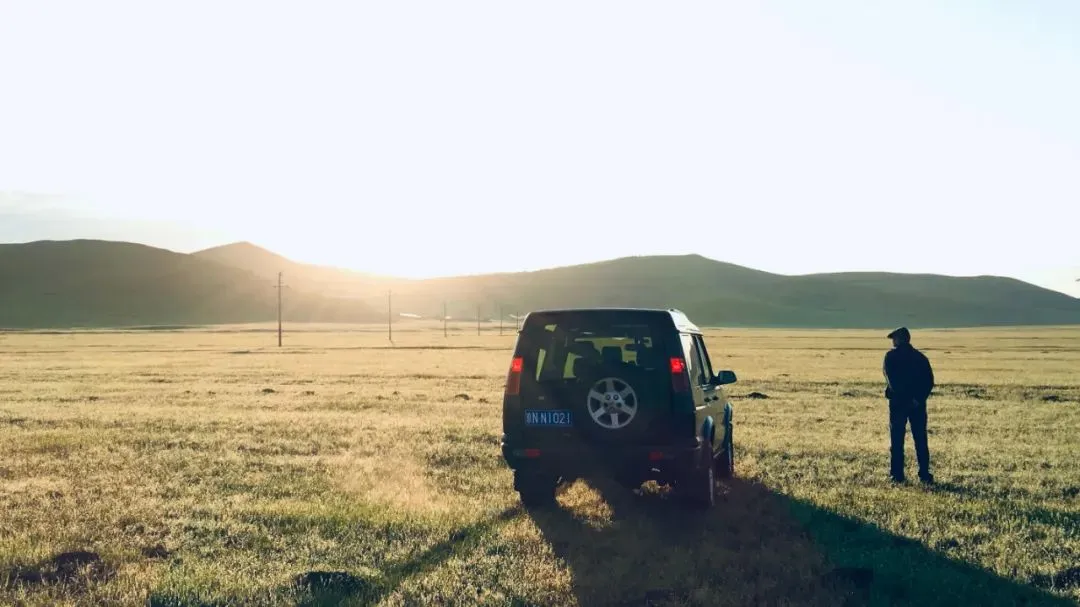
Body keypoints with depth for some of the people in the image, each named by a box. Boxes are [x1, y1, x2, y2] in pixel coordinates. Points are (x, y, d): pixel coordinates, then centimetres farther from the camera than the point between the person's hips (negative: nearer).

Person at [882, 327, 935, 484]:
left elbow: (891, 381, -13)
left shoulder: (891, 356, -3)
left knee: (897, 441, 3)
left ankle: (897, 474, 2)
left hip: (898, 402, -3)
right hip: (918, 404, 3)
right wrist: (918, 398, -6)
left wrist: (904, 398, -13)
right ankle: (924, 475, 7)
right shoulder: (921, 357, 9)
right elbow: (929, 381, 1)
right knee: (921, 441, 8)